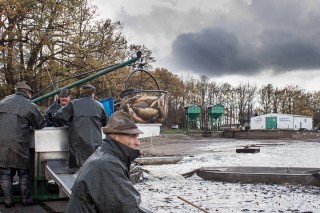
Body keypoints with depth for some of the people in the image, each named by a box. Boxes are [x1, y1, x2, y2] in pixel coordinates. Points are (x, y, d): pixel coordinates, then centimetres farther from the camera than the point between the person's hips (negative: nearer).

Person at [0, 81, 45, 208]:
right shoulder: (30, 106, -1)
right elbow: (40, 124, 7)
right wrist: (29, 125, 27)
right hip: (18, 144, -3)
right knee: (23, 173, 12)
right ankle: (26, 199, 18)